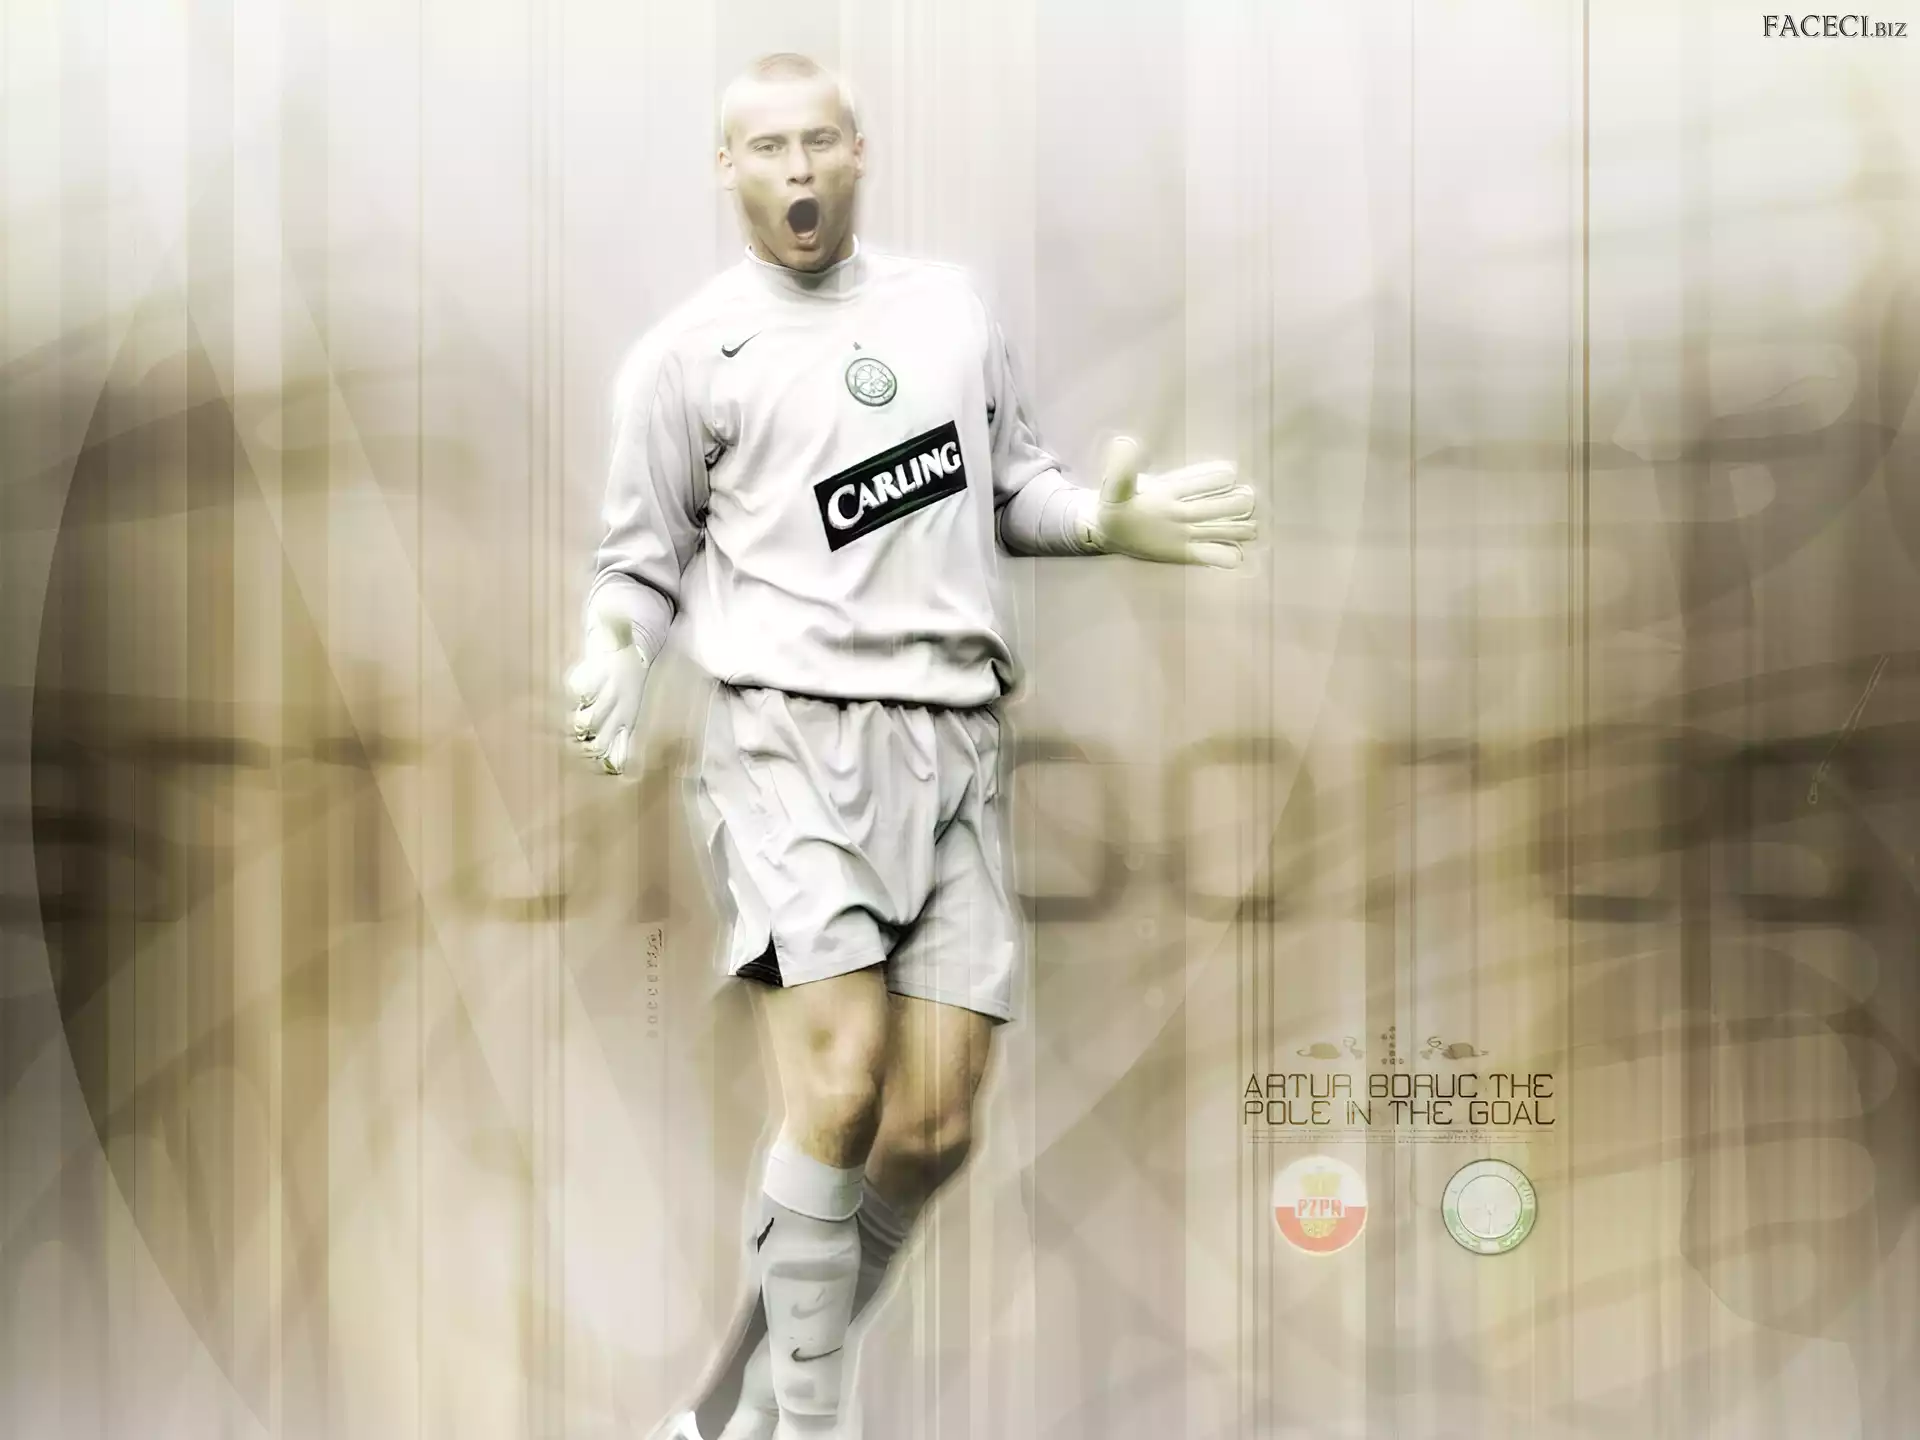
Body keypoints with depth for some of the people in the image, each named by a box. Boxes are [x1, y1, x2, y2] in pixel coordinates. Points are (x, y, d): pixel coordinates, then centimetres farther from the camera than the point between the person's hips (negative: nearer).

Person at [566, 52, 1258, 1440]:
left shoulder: (952, 307, 17)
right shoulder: (687, 351, 7)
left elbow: (1013, 482, 24)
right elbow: (645, 557, 10)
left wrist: (1108, 519, 3)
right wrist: (617, 652, -11)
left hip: (956, 746, 4)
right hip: (794, 739, -4)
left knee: (934, 1127, -2)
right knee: (841, 1088, -18)